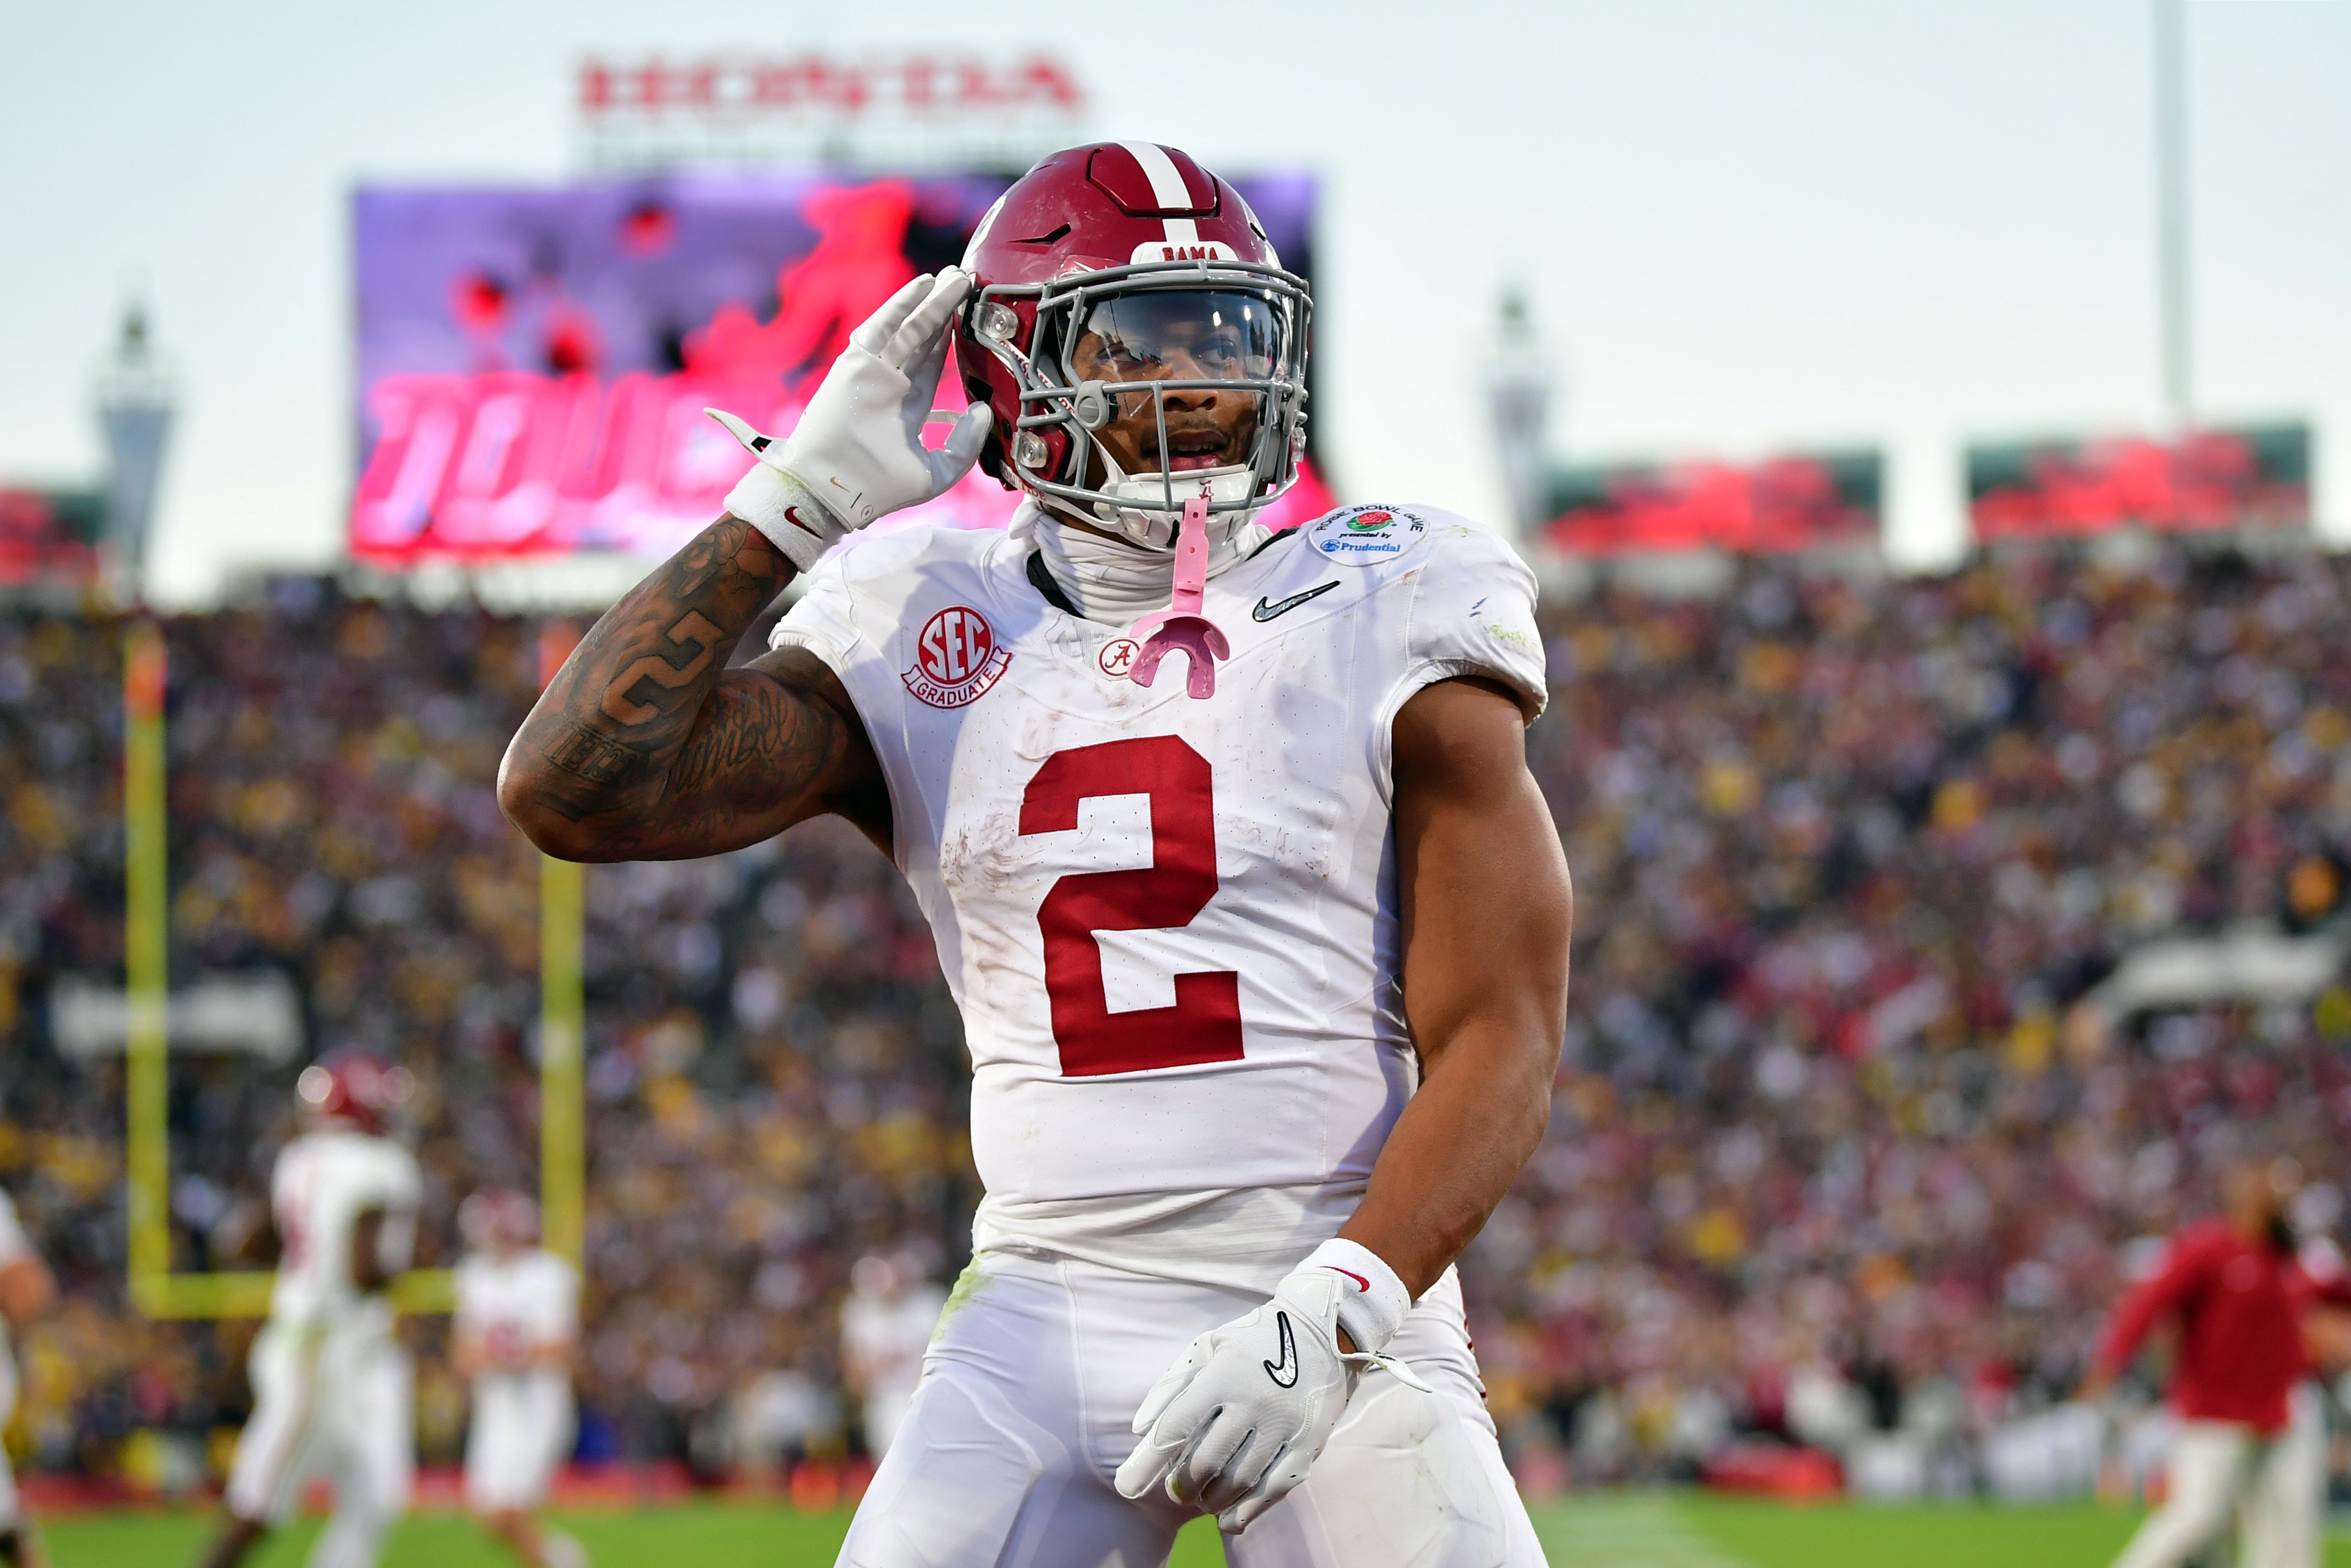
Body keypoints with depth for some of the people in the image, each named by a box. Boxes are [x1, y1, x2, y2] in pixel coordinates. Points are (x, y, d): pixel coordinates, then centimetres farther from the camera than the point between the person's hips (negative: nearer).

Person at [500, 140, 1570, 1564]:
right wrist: (791, 503, -3)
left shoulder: (1387, 626, 0)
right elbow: (574, 793, -4)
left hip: (1346, 1307, -1)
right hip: (1050, 1317, 2)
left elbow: (1499, 1045, -6)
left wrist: (1330, 1318, -20)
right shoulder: (930, 639, 6)